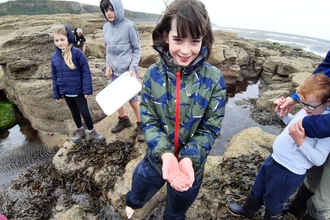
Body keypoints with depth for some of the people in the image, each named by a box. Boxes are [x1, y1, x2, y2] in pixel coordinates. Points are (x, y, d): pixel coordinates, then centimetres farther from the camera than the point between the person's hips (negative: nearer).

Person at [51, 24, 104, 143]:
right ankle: (80, 130, 39)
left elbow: (86, 72, -13)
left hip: (78, 90, -5)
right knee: (74, 112, 19)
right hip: (65, 92, 5)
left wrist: (87, 89, -16)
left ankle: (91, 132, 25)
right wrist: (56, 94, 9)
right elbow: (54, 76, 8)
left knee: (85, 112, 4)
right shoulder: (54, 56, 1)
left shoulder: (77, 53, -14)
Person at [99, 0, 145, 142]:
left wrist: (133, 68, -16)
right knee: (115, 97, 14)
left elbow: (137, 49, -6)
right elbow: (108, 49, 13)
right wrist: (108, 65, 0)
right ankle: (123, 120, 38)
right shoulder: (106, 27, 5)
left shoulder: (129, 26, -11)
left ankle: (140, 125, 20)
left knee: (132, 98, 1)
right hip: (114, 71, 6)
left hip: (128, 71, -6)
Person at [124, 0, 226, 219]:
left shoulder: (214, 79, -18)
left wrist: (189, 158, -30)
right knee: (138, 193, 30)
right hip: (157, 158, 2)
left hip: (191, 164, -1)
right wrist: (165, 154, -30)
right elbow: (148, 120, -14)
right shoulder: (153, 74, -14)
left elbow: (210, 128, -14)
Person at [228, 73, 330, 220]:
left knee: (272, 201, 20)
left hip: (289, 173, -8)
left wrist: (301, 142, -35)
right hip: (274, 159, 8)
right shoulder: (306, 111, -2)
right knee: (257, 190, 29)